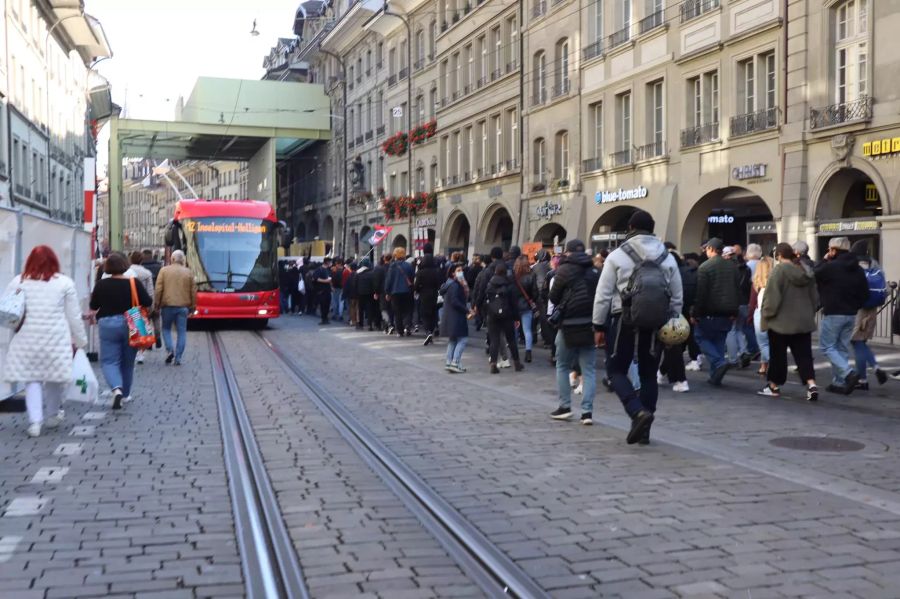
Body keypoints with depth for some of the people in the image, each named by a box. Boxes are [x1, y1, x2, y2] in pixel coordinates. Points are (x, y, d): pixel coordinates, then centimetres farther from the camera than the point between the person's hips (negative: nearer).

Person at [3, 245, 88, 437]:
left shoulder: (18, 282, 3)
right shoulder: (64, 283, 0)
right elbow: (73, 317, 2)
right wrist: (80, 340, 11)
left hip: (27, 339, 1)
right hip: (56, 339, -1)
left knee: (31, 378, 8)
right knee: (54, 377, 14)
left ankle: (35, 420, -5)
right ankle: (53, 415, 29)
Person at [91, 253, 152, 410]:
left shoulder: (101, 284, -7)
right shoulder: (134, 283, -8)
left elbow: (93, 306, 3)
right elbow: (148, 303, -8)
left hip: (108, 325, -1)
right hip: (130, 325, 1)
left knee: (109, 361, 3)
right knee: (127, 362, 16)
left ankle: (117, 388, -21)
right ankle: (126, 394, 27)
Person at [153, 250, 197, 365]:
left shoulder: (164, 271, 0)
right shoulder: (188, 272, 5)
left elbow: (158, 290, -3)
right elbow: (193, 291, 5)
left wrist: (156, 305, 4)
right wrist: (192, 307, 12)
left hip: (167, 305, -1)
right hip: (183, 306, 1)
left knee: (166, 328, 15)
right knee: (182, 332, 5)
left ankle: (170, 349, -6)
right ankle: (178, 358, 2)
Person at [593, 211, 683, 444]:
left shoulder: (617, 256, -4)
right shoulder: (668, 258, 7)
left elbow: (603, 295, -5)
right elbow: (677, 298, 10)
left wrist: (599, 326, 2)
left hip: (625, 321, -4)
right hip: (656, 324, 4)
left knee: (617, 371, 7)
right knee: (648, 374, 12)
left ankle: (638, 412, -16)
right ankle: (643, 429, 16)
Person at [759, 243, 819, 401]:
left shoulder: (779, 270, -14)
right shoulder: (806, 270, 8)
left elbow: (772, 296, -16)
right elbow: (815, 296, 14)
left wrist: (766, 314, -4)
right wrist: (810, 312, 23)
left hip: (782, 321, -6)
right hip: (804, 321, 6)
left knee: (777, 355, 6)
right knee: (804, 354, 4)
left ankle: (774, 386, 16)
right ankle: (811, 384, -11)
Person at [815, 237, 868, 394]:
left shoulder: (830, 267, -15)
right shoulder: (858, 270, 9)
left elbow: (814, 276, 2)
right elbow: (865, 294, 12)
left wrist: (824, 260, 9)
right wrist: (854, 307, 16)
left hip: (833, 314, -7)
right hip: (851, 315, 7)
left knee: (827, 346, 1)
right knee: (842, 348, 13)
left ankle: (848, 373, -16)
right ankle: (839, 382, 14)